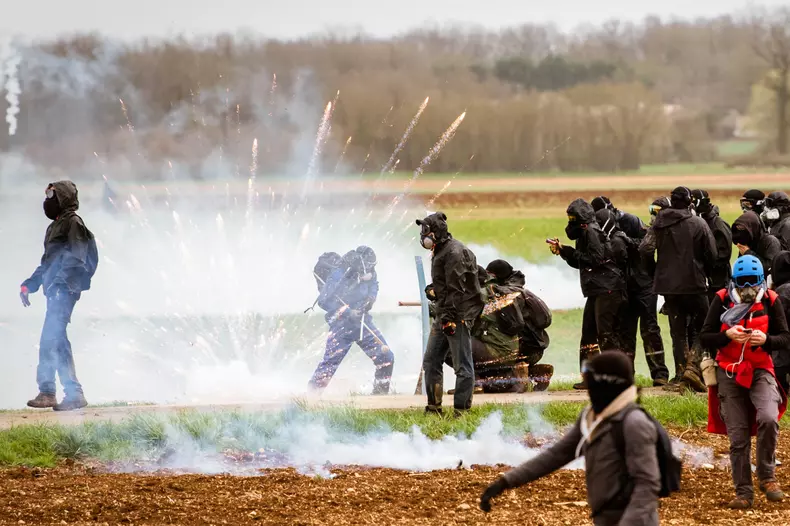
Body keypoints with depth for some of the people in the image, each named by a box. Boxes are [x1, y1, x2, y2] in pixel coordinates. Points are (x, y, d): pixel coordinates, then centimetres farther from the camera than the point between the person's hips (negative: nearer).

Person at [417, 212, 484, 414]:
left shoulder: (454, 252, -15)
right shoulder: (440, 252, 17)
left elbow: (456, 289, -21)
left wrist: (448, 317, -22)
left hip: (459, 315, -11)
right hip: (444, 315, 11)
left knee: (462, 366, -7)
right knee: (431, 361, 11)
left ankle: (461, 410, -7)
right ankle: (434, 407, 16)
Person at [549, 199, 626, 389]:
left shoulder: (591, 231, -10)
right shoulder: (585, 233, 19)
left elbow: (595, 259, -20)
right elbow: (581, 262, 23)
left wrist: (571, 253, -13)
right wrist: (562, 251, 12)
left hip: (607, 289, -11)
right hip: (596, 291, 11)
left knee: (606, 333, -12)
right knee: (588, 334, 10)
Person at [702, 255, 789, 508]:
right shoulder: (722, 300, -3)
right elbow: (705, 337, -2)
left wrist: (766, 340, -22)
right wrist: (728, 336, -21)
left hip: (761, 371, -1)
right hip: (729, 372, 1)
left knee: (768, 419, -25)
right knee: (738, 436, -1)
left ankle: (767, 476, -6)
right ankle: (743, 492, 9)